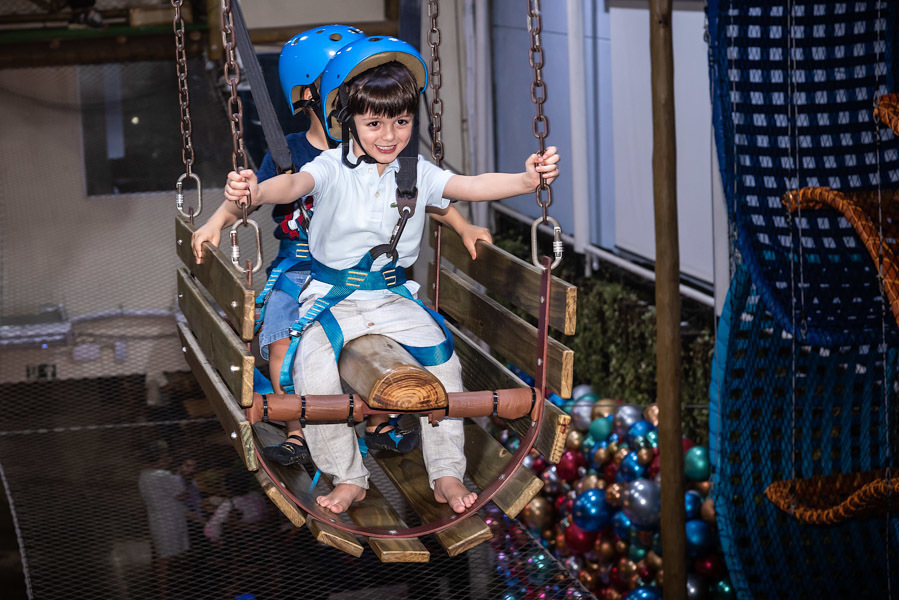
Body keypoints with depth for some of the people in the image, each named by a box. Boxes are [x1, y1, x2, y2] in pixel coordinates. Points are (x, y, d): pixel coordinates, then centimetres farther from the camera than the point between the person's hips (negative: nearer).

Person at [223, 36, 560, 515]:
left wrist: (527, 180, -29)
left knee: (443, 361, -17)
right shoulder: (335, 168, -9)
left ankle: (446, 474, -2)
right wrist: (255, 192, -52)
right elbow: (296, 183, -29)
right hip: (333, 296, -3)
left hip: (394, 296, 3)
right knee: (315, 376, -24)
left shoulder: (417, 174, 1)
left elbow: (472, 186, -11)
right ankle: (348, 478, -5)